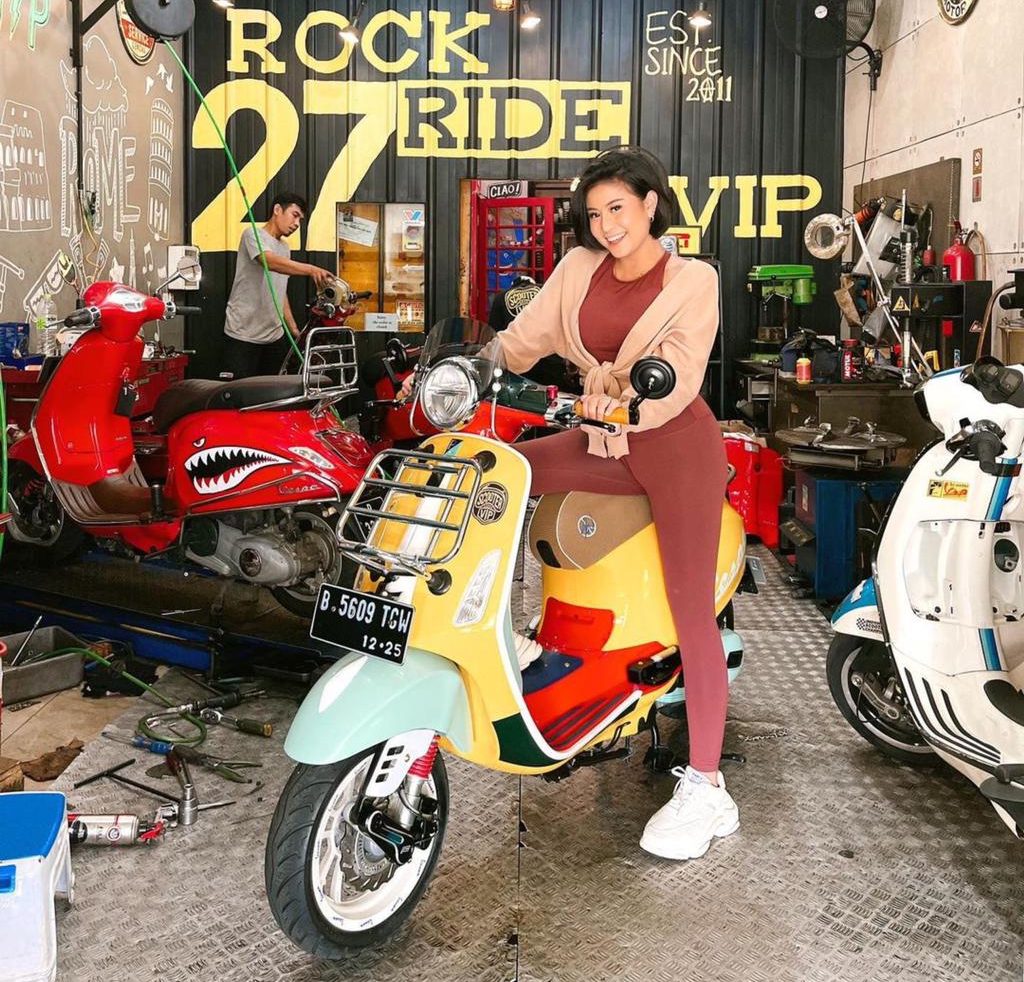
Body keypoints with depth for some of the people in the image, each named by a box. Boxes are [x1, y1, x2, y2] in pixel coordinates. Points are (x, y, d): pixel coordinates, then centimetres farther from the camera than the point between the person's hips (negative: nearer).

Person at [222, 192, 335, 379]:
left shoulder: (285, 248, 18)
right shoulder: (253, 235, -7)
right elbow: (271, 262, -28)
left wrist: (294, 328, 15)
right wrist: (311, 269, -43)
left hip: (274, 337, 8)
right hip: (242, 336, -8)